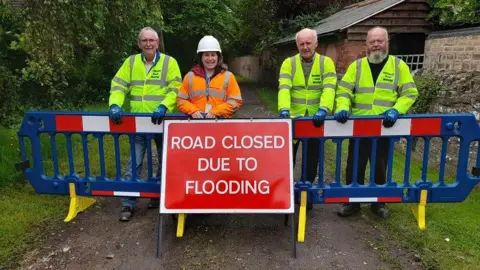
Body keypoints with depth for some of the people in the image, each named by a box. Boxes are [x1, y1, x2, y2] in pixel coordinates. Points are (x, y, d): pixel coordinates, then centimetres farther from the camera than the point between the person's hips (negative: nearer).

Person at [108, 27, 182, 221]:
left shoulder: (169, 62, -1)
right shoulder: (131, 62, 8)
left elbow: (175, 89, -9)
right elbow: (118, 85, 2)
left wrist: (163, 106, -25)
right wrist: (115, 105, -15)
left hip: (162, 121, -1)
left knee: (165, 161, 12)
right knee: (134, 163, 3)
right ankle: (128, 204, 11)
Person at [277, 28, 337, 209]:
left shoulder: (326, 62, -1)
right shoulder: (289, 63, -1)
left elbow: (328, 89, -14)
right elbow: (284, 88, -15)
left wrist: (323, 109, -31)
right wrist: (284, 109, -31)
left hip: (316, 119, 1)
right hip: (293, 118, 0)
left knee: (311, 159, 13)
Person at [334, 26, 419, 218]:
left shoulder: (398, 65, 2)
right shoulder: (356, 66, 4)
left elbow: (410, 93, -1)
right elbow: (343, 91, -2)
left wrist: (396, 110, -18)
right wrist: (342, 108, -22)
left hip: (385, 128, 0)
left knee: (380, 167, 13)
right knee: (355, 166, 6)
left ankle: (378, 202, 30)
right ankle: (353, 202, 21)